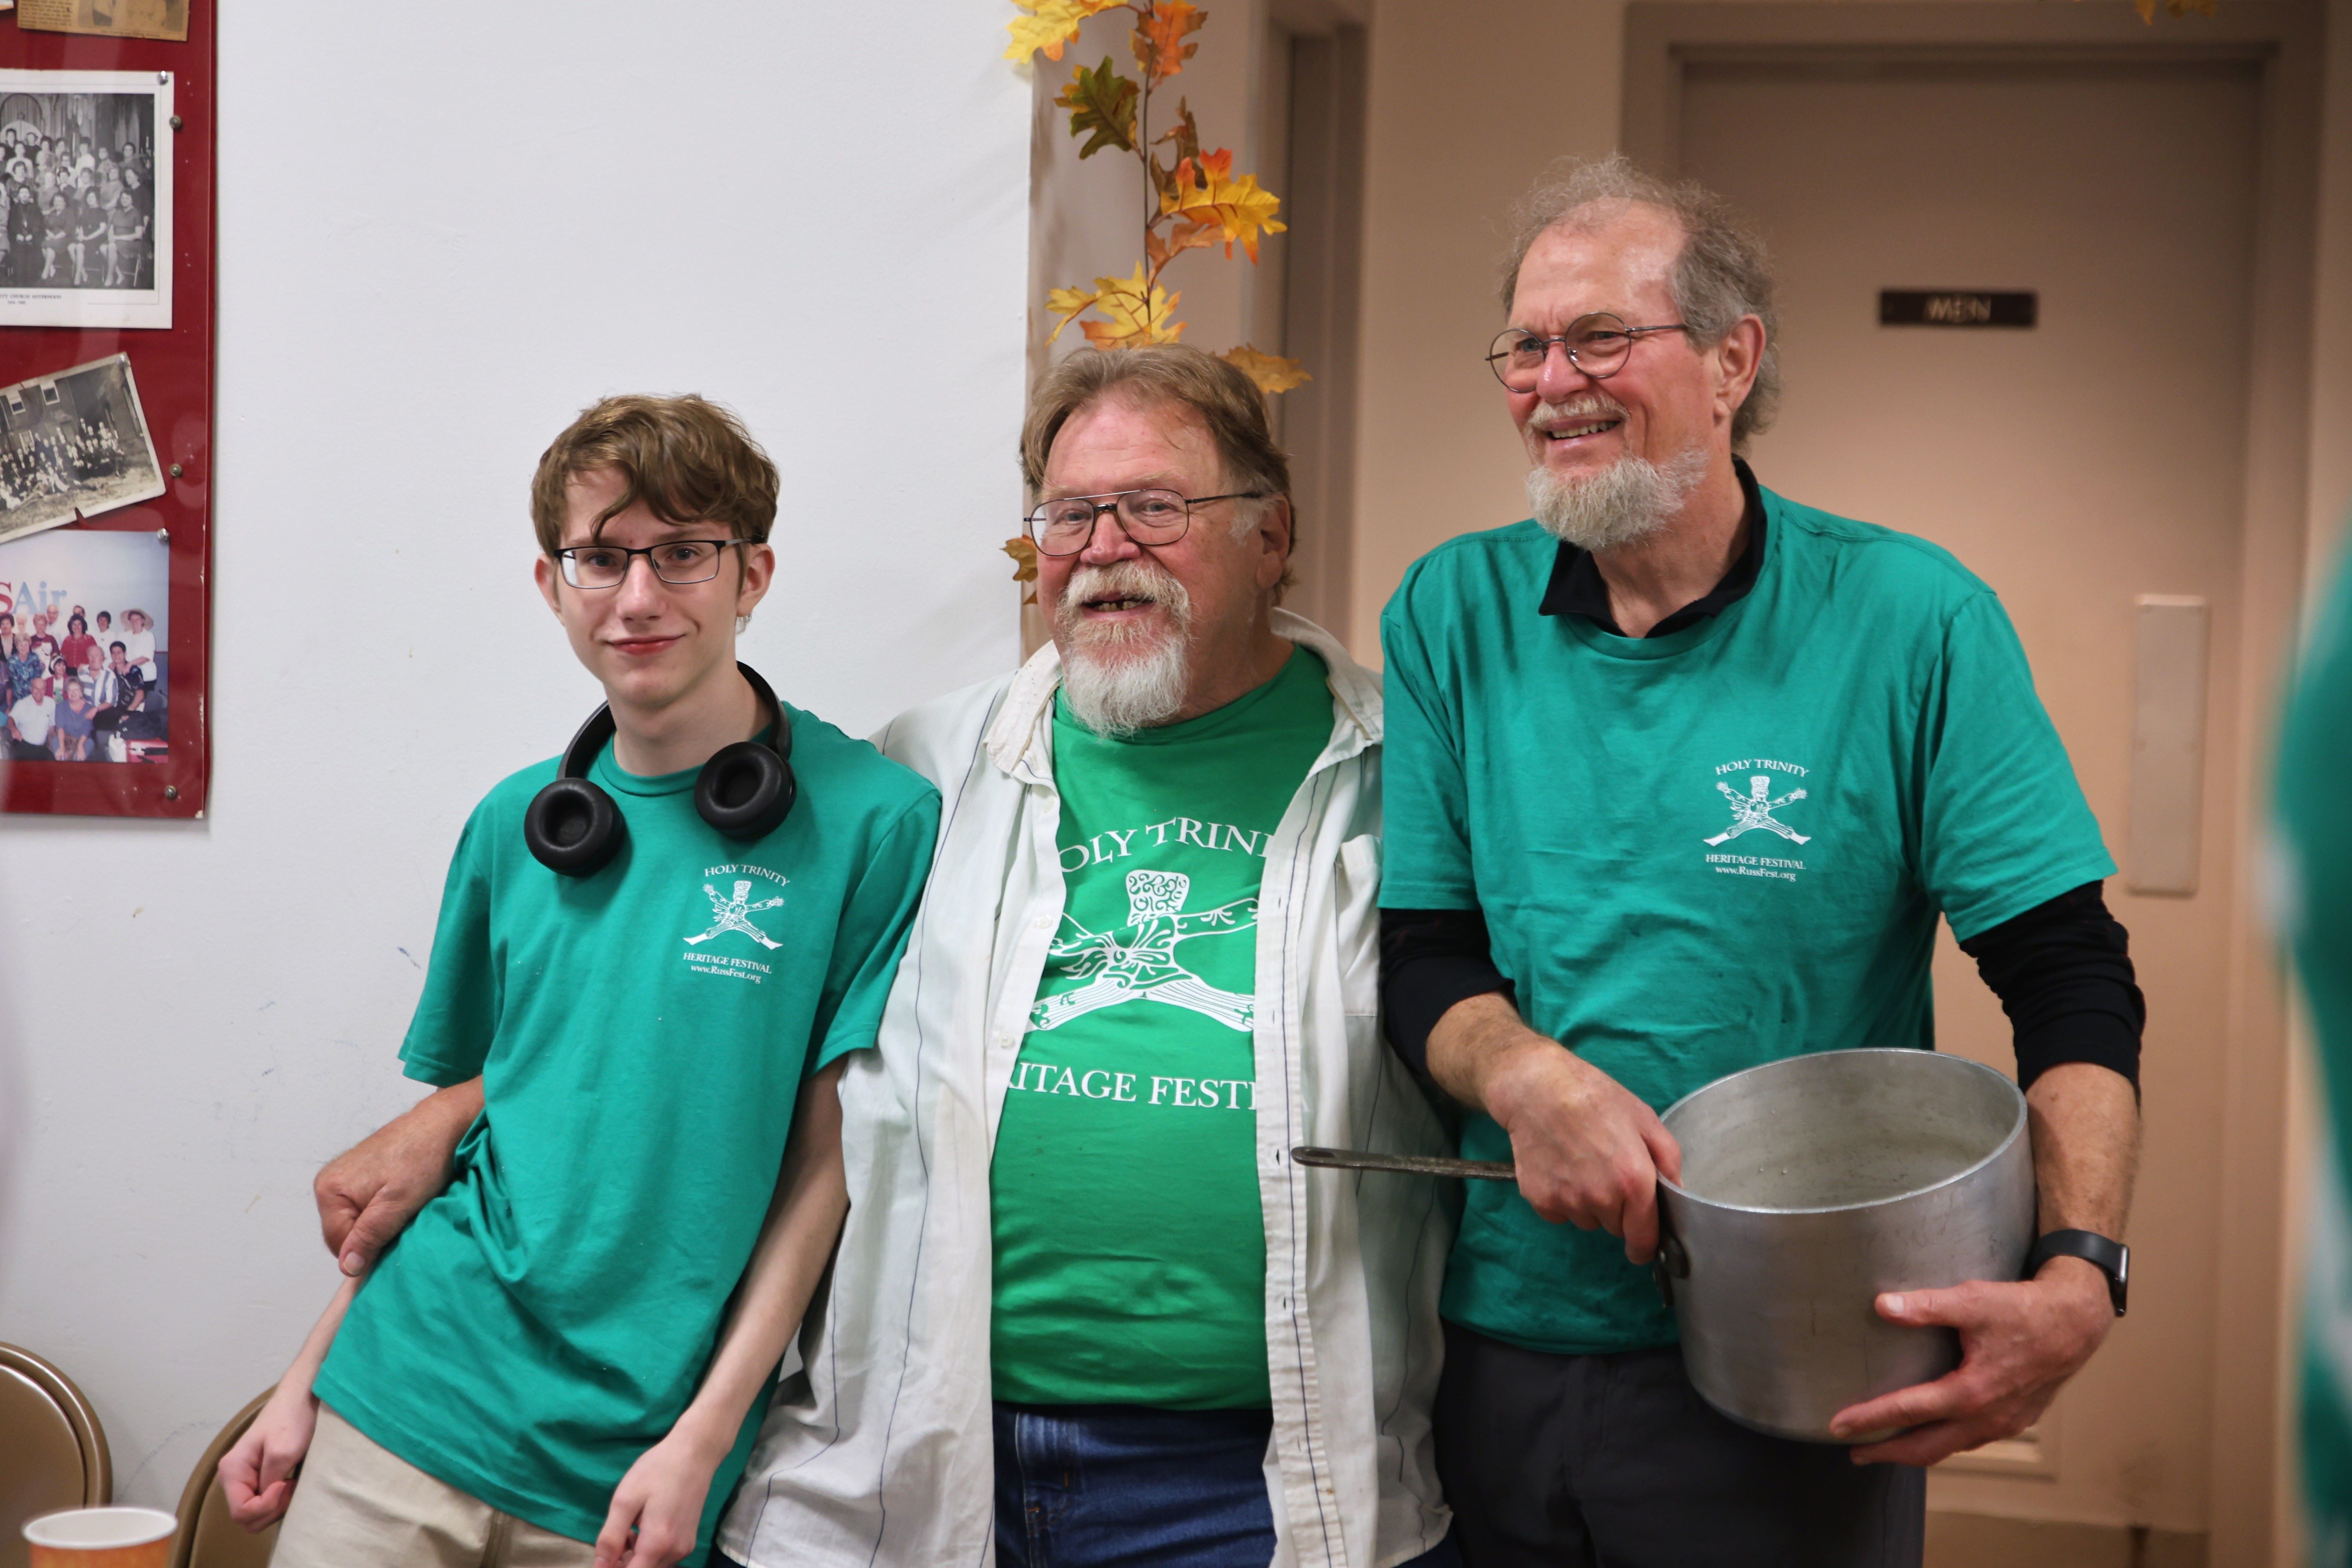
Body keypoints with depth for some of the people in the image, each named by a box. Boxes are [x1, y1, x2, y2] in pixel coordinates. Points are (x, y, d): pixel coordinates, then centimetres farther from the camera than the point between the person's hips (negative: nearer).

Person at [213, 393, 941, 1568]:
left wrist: (706, 1434, -11)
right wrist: (307, 1379, 12)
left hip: (635, 1462, -3)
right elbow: (452, 1124, 14)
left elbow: (833, 1154, -8)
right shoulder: (516, 825, 7)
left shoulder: (872, 821, -8)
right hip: (412, 1399, 3)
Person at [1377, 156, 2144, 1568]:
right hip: (1488, 1353, 3)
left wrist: (2081, 1279, -24)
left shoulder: (1911, 622, -7)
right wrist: (1524, 1077, -21)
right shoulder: (1450, 617, 2)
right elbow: (1414, 948, 1)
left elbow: (2074, 984, -8)